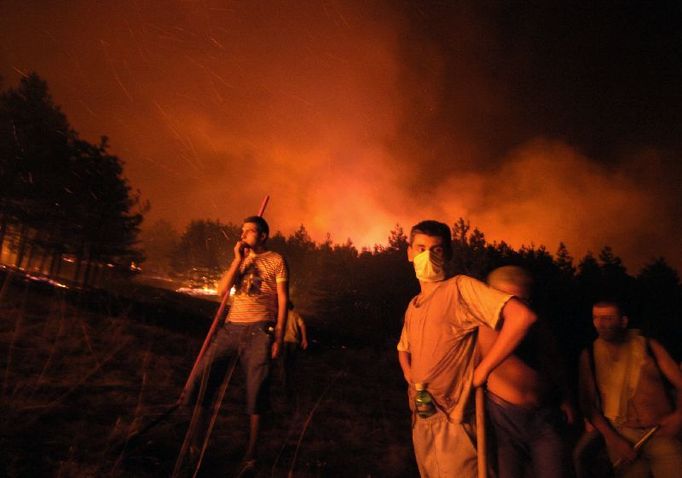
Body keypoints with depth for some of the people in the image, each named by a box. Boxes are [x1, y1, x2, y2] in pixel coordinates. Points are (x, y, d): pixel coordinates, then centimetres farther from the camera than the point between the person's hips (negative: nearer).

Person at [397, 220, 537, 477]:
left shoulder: (460, 287, -14)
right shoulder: (412, 306, 9)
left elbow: (522, 315, -28)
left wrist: (480, 372, -21)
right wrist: (409, 375, 5)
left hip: (453, 419, -7)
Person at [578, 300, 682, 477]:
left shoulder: (649, 345, 2)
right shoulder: (589, 354, 1)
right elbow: (587, 401, 1)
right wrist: (612, 439, -6)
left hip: (662, 433, 0)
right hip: (621, 436, 0)